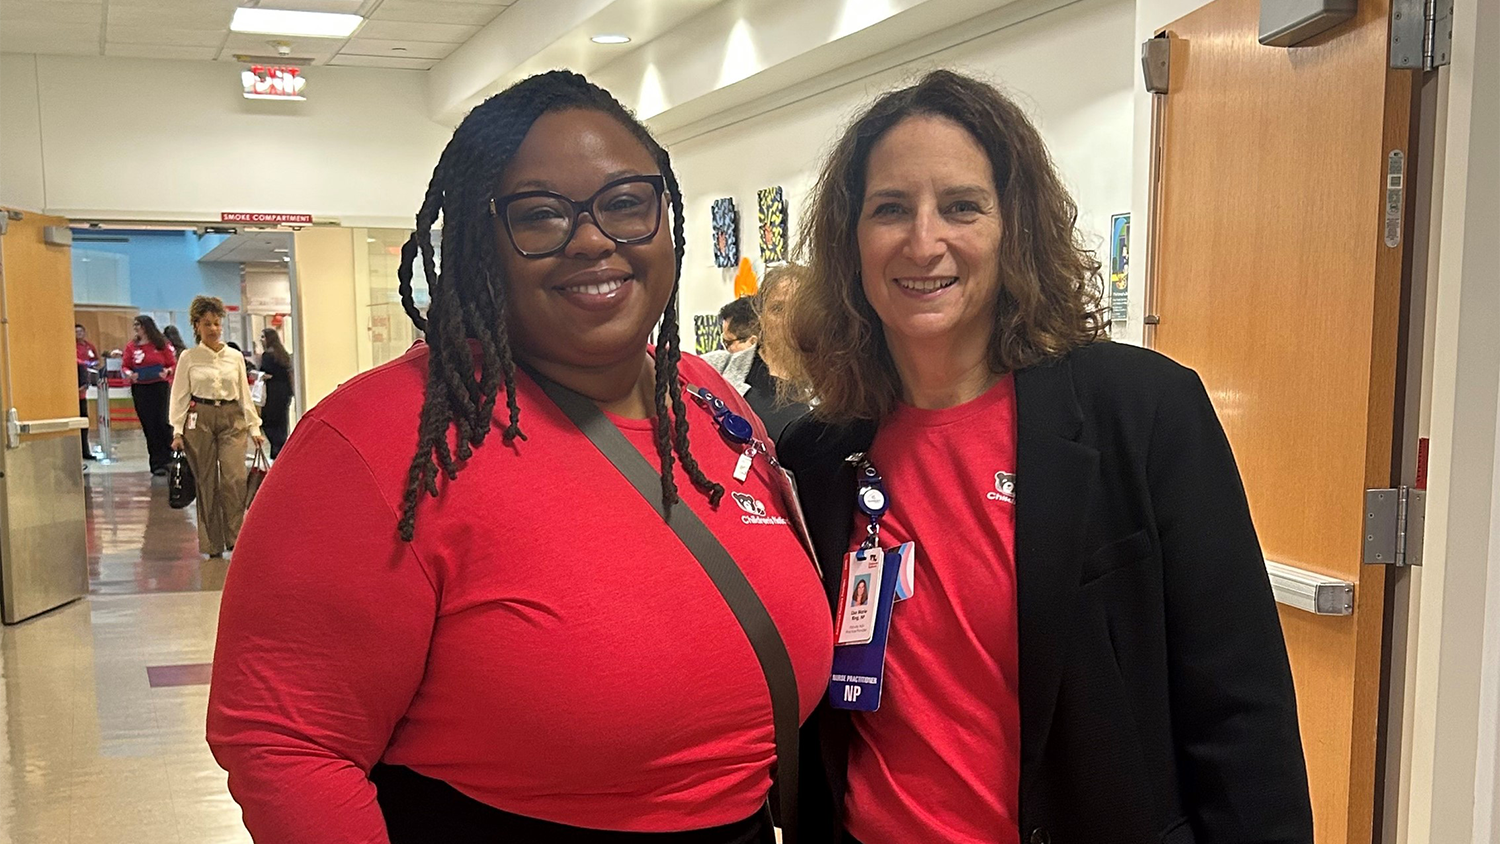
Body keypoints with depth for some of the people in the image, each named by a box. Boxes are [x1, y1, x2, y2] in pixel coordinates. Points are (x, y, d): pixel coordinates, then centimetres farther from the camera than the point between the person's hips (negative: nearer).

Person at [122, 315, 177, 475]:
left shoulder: (161, 344, 0)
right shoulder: (131, 346, 6)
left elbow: (173, 364, 4)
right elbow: (125, 366, 9)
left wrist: (167, 371, -17)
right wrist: (129, 374, -12)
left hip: (160, 386, -3)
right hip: (140, 389, 3)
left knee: (161, 422, -8)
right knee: (149, 426, 3)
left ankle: (168, 457, 7)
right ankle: (157, 463, 8)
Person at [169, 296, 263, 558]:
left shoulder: (235, 357, 9)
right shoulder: (188, 357, 2)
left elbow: (244, 394, 12)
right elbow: (180, 395, 3)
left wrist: (254, 428, 8)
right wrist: (177, 431, -3)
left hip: (232, 418, 1)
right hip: (200, 418, -1)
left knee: (234, 479, -12)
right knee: (207, 483, 2)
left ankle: (235, 537, -4)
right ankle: (212, 544, 9)